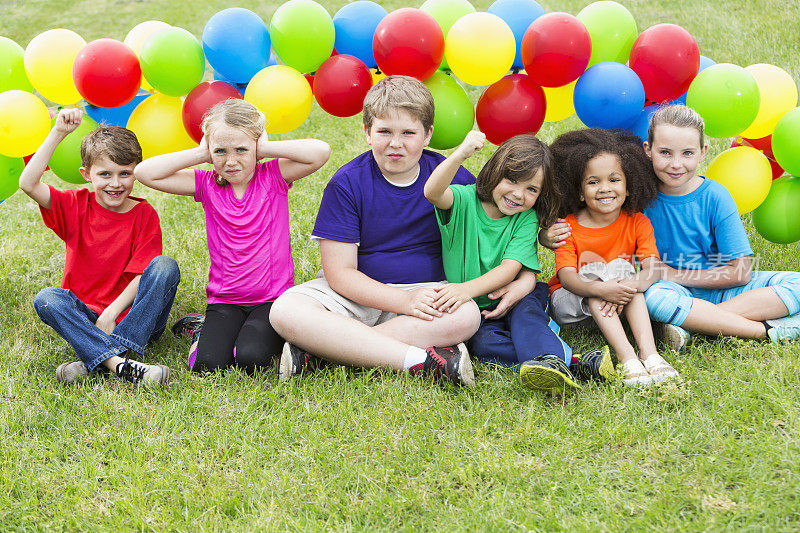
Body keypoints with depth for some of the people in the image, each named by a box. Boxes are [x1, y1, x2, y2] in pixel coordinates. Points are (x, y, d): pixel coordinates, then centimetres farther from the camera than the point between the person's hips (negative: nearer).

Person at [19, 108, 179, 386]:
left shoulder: (144, 214, -2)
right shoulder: (76, 206, 3)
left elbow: (142, 275, -10)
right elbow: (28, 183, -14)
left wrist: (111, 313, -23)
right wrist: (58, 133, -17)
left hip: (131, 314, -1)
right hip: (85, 316, 1)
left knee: (166, 266, -27)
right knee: (46, 298, -27)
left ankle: (94, 360, -35)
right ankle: (121, 364, -43)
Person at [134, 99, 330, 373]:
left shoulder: (273, 176, -3)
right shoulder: (207, 185, 2)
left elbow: (320, 151, -20)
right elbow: (145, 172, -8)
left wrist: (264, 148, -12)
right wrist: (200, 154, -7)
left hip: (273, 298, -2)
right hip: (224, 302, 2)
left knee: (251, 360, -28)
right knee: (207, 364, -21)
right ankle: (205, 330, 12)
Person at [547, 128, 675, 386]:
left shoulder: (637, 223, -7)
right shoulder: (568, 228, -13)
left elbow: (653, 267, -19)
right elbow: (567, 275, -25)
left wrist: (632, 285, -43)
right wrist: (600, 289, -45)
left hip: (620, 301, 2)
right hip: (572, 300, -2)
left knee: (622, 268, -27)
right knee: (594, 272, -30)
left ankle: (649, 352, -40)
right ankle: (627, 358, -44)